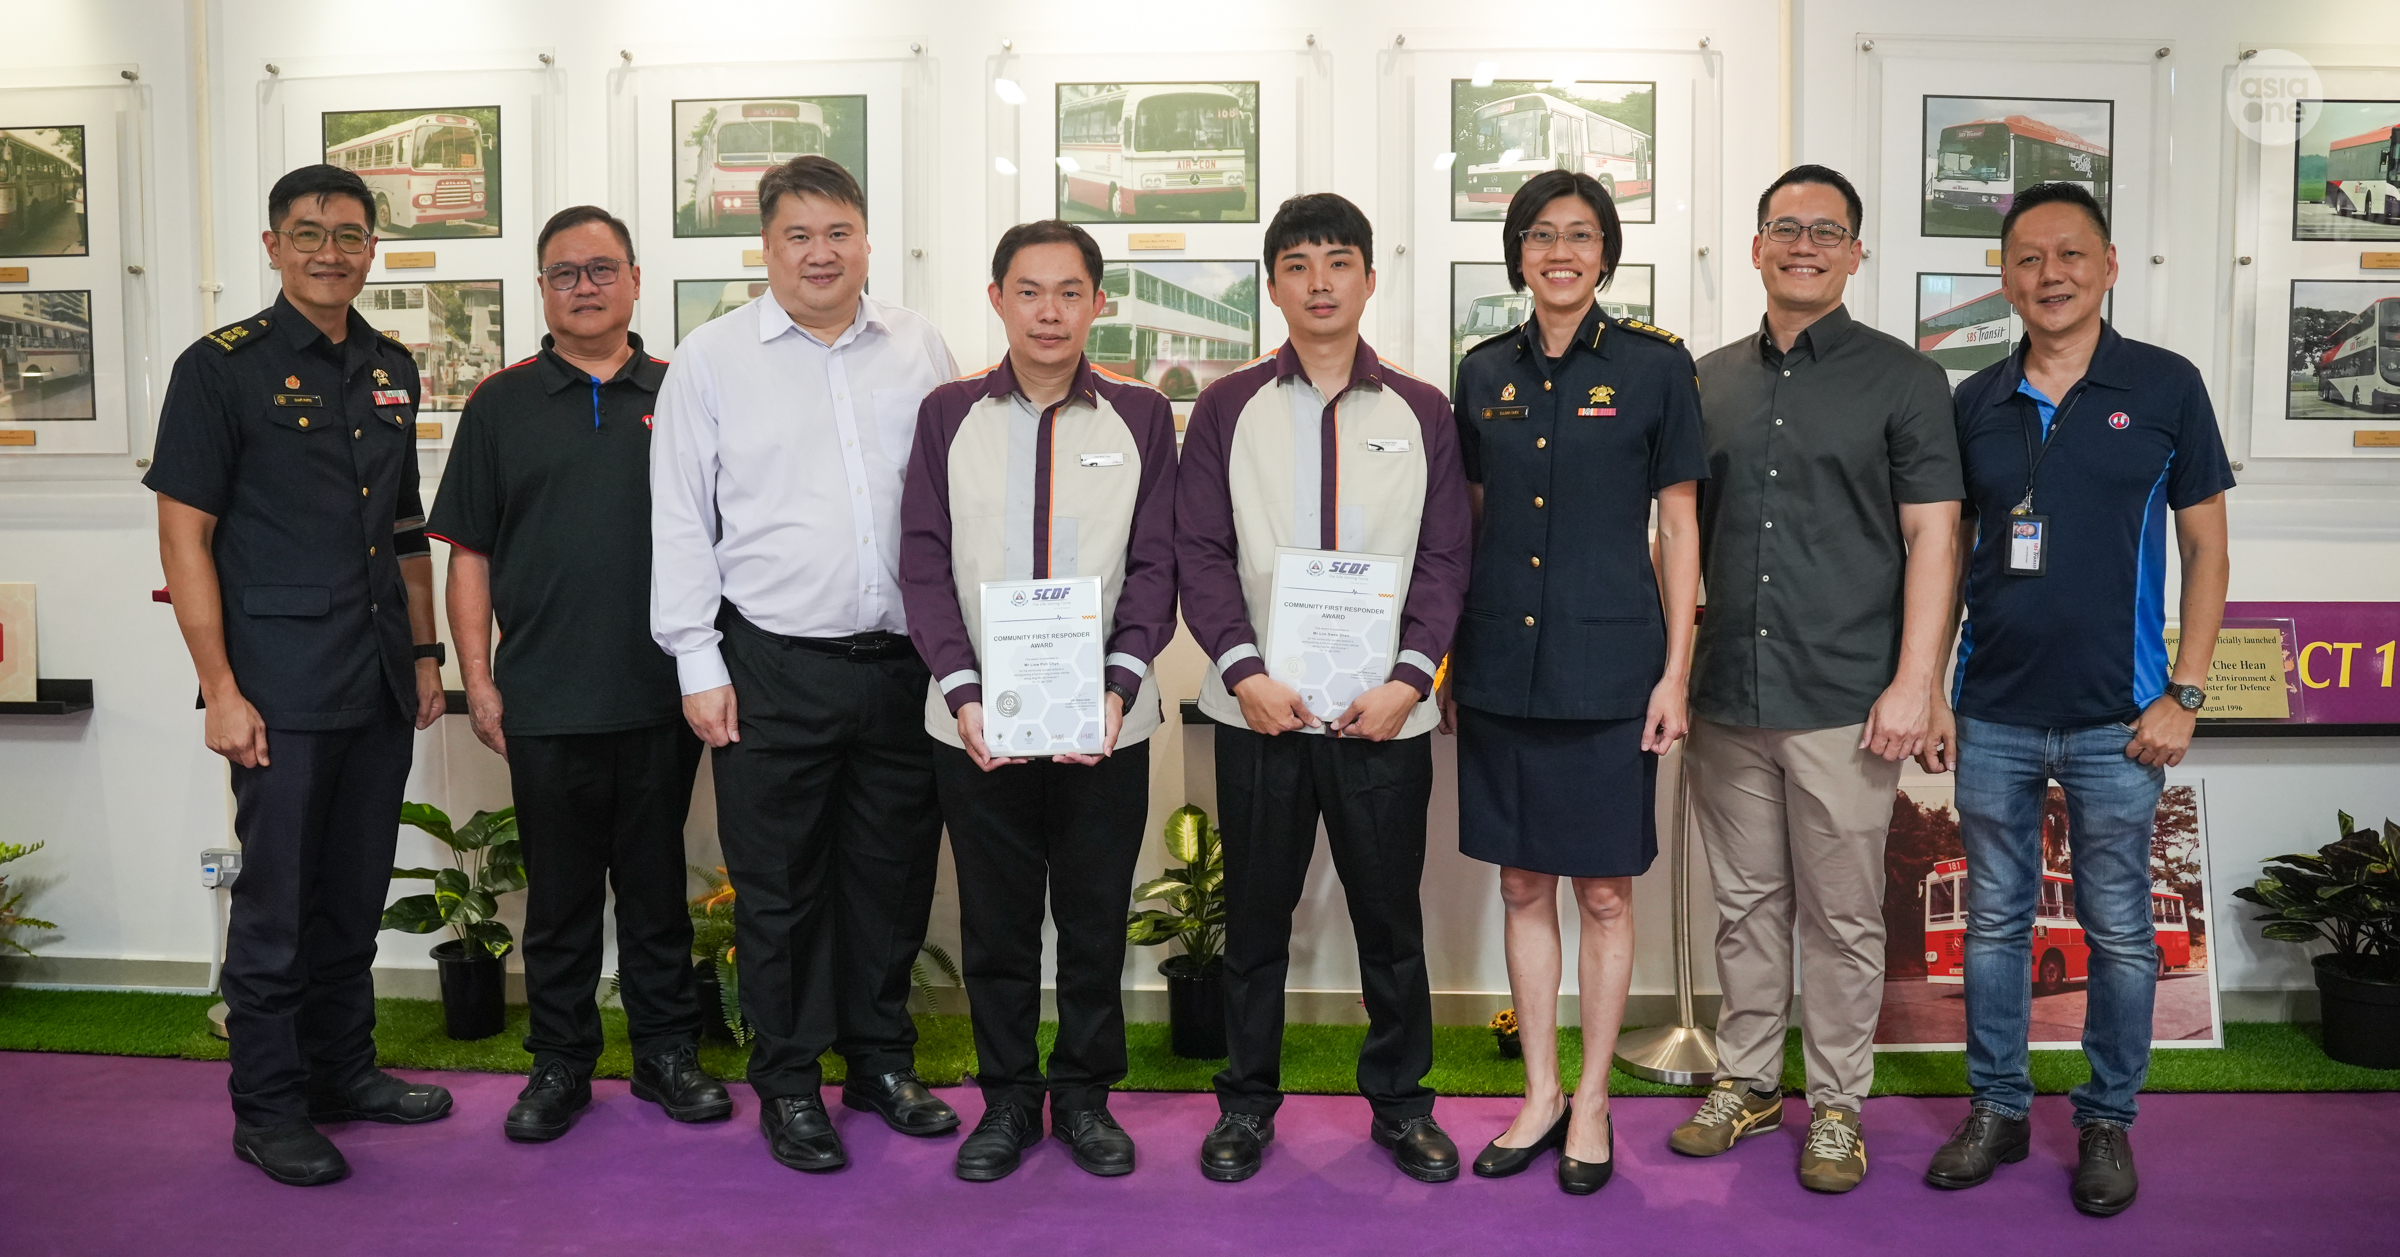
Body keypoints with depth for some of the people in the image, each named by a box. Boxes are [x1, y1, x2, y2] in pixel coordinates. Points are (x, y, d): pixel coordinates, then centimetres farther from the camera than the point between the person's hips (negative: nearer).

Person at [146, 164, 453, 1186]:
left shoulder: (389, 371, 12)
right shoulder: (221, 368, -5)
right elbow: (184, 535, -8)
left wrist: (425, 652, 13)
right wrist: (221, 690, -13)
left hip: (381, 682, 6)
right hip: (282, 688, -5)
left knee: (355, 896, 15)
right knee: (277, 901, 2)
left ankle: (343, 1070, 29)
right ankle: (267, 1110, 16)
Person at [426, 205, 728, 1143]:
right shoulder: (502, 404, 6)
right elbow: (469, 552, 5)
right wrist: (478, 679, -1)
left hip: (661, 694, 0)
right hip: (545, 703, 0)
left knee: (657, 882, 10)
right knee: (559, 890, 9)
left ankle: (667, 1052, 23)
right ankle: (559, 1063, 22)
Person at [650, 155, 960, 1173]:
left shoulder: (919, 350, 8)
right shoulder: (712, 359, 2)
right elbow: (679, 523, 1)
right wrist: (698, 664, -3)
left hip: (902, 660, 3)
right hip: (773, 667, -2)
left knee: (894, 875, 12)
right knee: (779, 887, 6)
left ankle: (881, 1062, 30)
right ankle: (788, 1083, 23)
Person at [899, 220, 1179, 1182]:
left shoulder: (1141, 416, 4)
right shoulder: (949, 414, 5)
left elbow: (1154, 564, -1)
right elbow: (924, 563, 0)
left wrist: (1119, 685, -15)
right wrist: (962, 690, -12)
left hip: (1105, 723, 0)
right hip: (979, 720, 1)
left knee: (1096, 922, 9)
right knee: (995, 923, 10)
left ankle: (1085, 1095, 27)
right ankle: (1008, 1100, 26)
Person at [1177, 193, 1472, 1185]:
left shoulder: (1420, 412, 6)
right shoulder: (1228, 407, 5)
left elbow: (1443, 559, 2)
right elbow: (1200, 551, -1)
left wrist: (1408, 677, -11)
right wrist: (1243, 671, -13)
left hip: (1385, 712, 0)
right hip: (1259, 707, 0)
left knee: (1391, 916, 9)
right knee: (1255, 916, 9)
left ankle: (1400, 1103, 25)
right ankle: (1246, 1104, 24)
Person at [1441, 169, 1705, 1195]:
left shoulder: (1655, 367, -2)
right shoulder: (1484, 373, 7)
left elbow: (1679, 526, 0)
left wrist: (1675, 671, -5)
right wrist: (1447, 661, 9)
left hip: (1608, 669, -3)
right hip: (1500, 666, 3)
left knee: (1603, 892, 6)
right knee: (1522, 886, 11)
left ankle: (1592, 1103, 22)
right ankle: (1539, 1095, 26)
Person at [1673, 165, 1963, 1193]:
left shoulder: (1902, 379, 1)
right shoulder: (1709, 382, 12)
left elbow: (1931, 536, -3)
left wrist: (1913, 683, -11)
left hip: (1845, 702, -3)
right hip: (1725, 695, 4)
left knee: (1842, 916, 5)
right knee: (1745, 903, 13)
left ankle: (1837, 1107, 20)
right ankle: (1746, 1082, 27)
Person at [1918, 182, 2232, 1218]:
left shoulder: (2166, 386, -1)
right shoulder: (1975, 402, 5)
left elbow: (2205, 548, 1)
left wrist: (2184, 695, -6)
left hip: (2116, 722, -2)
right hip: (1993, 716, 2)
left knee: (2119, 932, 8)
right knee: (1994, 920, 11)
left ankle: (2108, 1120, 25)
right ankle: (1997, 1108, 26)